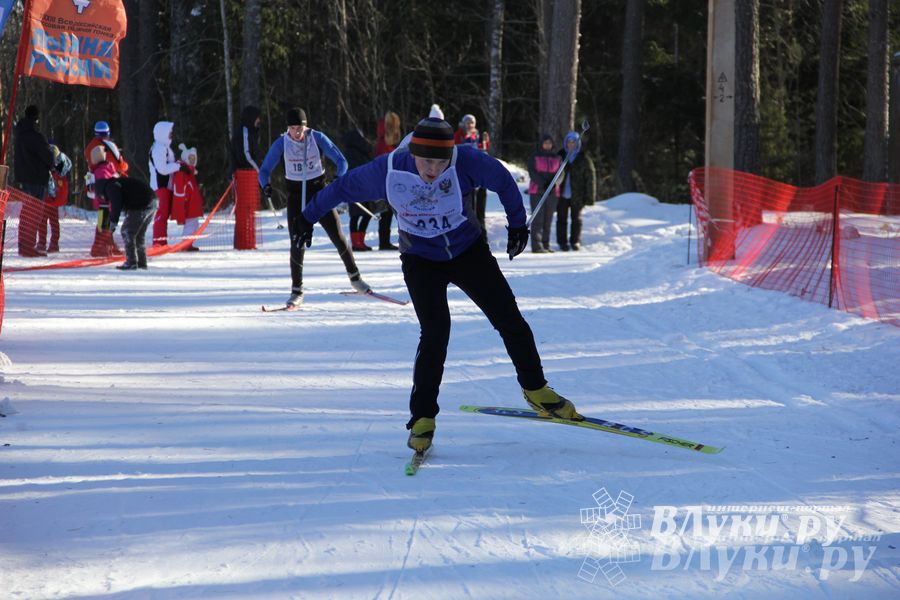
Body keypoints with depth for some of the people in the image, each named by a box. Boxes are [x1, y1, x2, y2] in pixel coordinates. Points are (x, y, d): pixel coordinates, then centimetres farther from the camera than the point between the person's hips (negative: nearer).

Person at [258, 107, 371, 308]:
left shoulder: (317, 138, -11)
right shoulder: (281, 144, -10)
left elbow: (340, 160, -11)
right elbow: (265, 169, -10)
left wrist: (340, 179, -32)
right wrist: (266, 185, -32)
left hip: (319, 192, 0)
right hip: (296, 196, 0)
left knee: (338, 236, -1)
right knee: (297, 244, -8)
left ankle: (355, 277, 20)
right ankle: (297, 291, 4)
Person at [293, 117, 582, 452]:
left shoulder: (465, 161, -23)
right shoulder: (388, 170, -22)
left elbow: (503, 181, -5)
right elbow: (344, 187, -5)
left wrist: (517, 223, 6)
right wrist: (309, 217, 6)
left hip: (468, 252, 1)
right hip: (421, 260, -1)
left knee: (509, 319, 0)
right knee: (436, 332, -17)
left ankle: (535, 390, 21)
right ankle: (422, 417, -5)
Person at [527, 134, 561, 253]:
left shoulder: (556, 158, 12)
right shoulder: (534, 157, 3)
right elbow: (532, 172, -6)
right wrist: (543, 184, -20)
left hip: (552, 192, 4)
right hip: (537, 191, -4)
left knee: (548, 219, 6)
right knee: (538, 219, -9)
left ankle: (546, 244, 11)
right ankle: (537, 245, -13)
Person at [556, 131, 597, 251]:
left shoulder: (584, 159, -4)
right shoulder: (560, 156, 3)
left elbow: (590, 178, -3)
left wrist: (589, 197, -7)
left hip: (576, 196, -1)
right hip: (562, 194, 2)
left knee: (576, 219, 8)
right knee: (562, 219, 4)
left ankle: (575, 241, 20)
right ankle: (562, 242, 12)